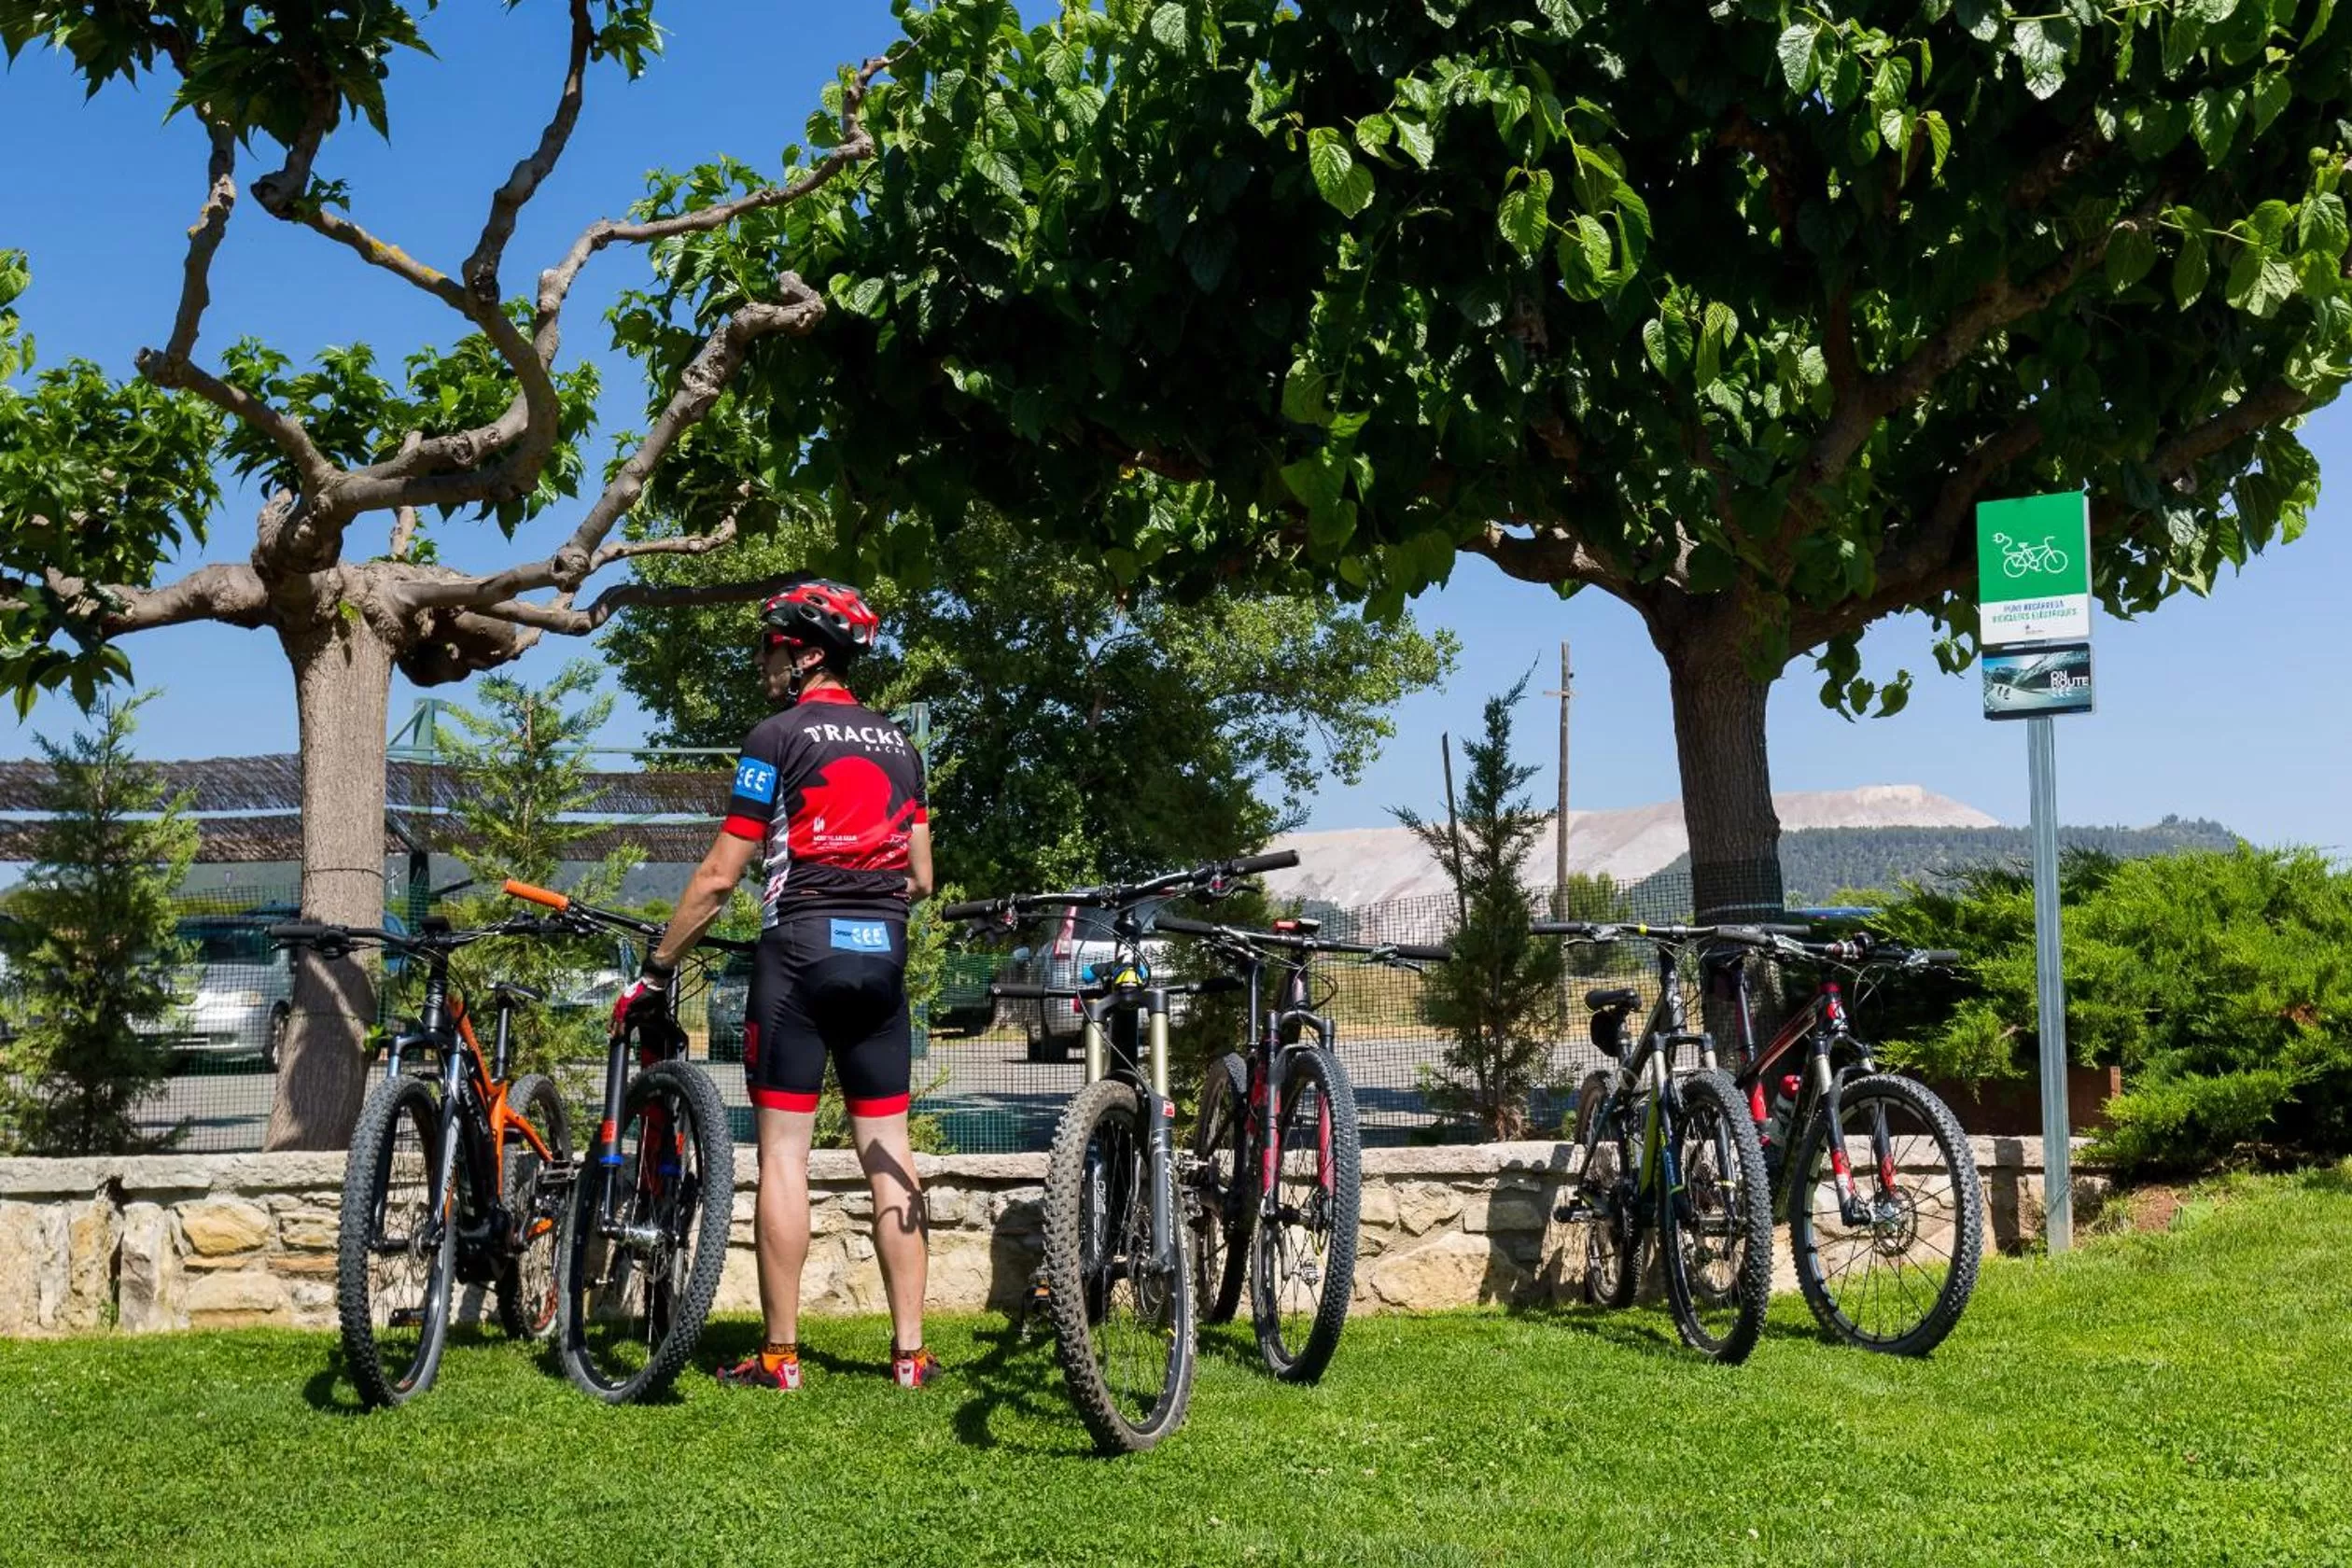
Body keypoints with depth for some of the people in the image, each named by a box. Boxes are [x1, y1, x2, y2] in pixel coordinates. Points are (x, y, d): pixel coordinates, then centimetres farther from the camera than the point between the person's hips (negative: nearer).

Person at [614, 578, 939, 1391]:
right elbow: (920, 878, 14)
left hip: (799, 951, -5)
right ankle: (910, 1350, 5)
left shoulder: (778, 736, -3)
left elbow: (720, 874, -6)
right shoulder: (898, 744, 14)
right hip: (882, 956, 5)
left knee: (783, 1149, -1)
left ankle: (780, 1355, 0)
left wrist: (655, 969, 2)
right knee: (886, 1149, 7)